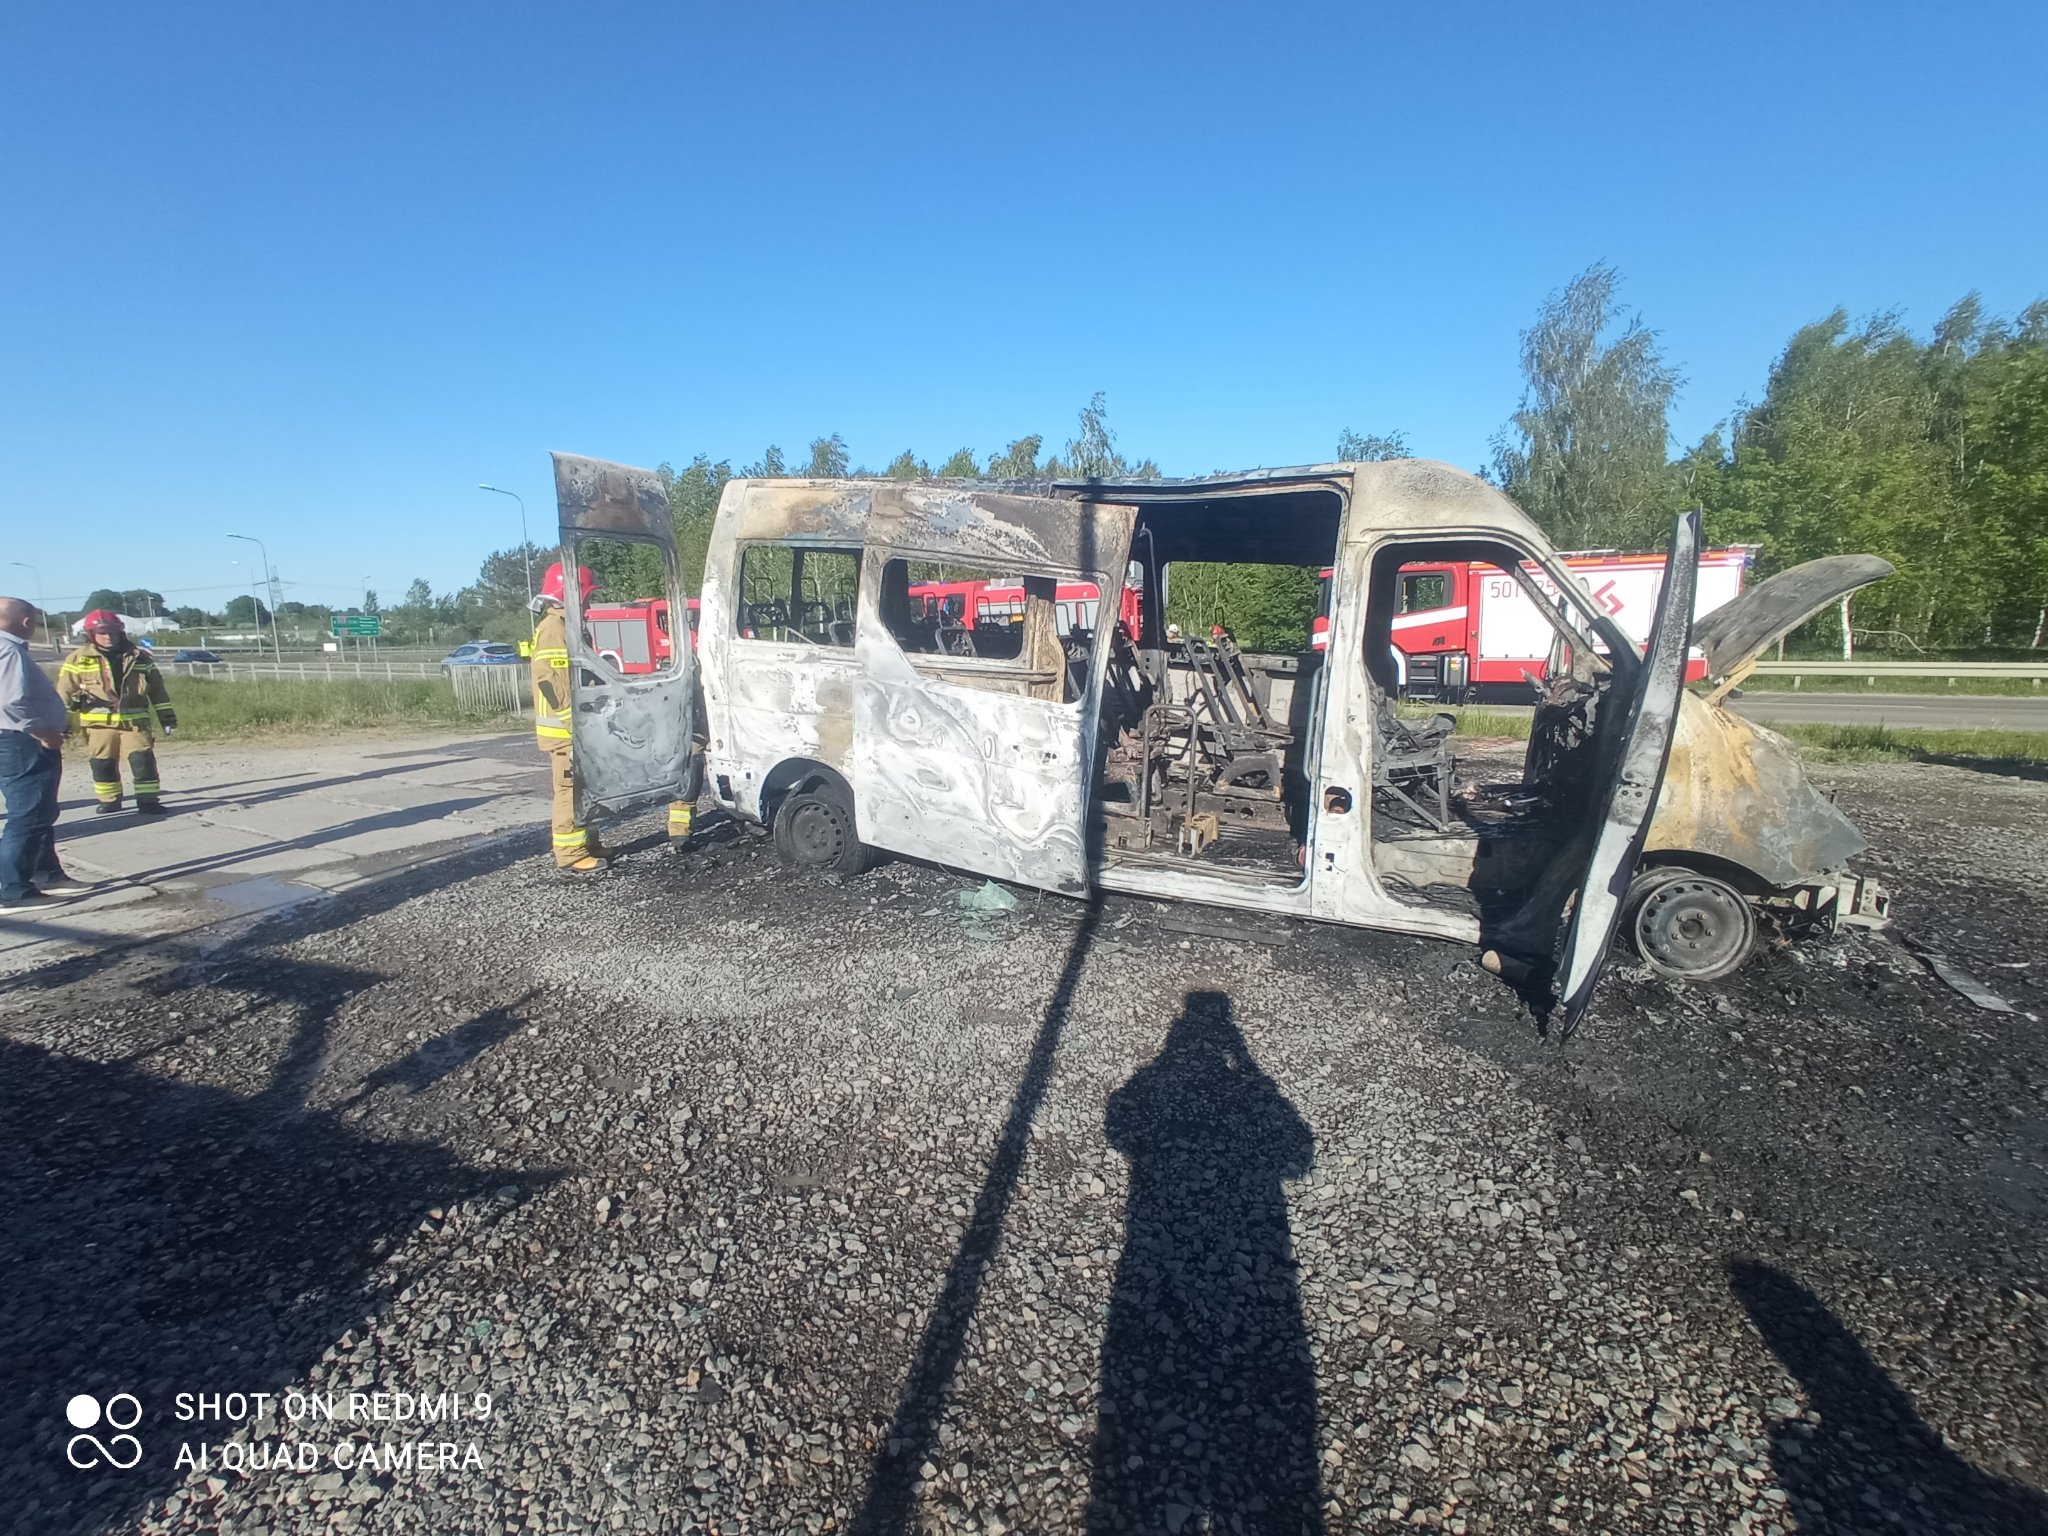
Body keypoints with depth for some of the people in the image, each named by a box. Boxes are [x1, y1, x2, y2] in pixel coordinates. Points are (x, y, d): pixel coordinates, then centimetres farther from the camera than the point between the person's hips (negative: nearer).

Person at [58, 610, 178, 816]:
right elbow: (64, 692, 3)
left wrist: (167, 716, 7)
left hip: (135, 720, 0)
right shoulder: (79, 659, 1)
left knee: (143, 761, -7)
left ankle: (148, 800, -1)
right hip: (99, 723, 0)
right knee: (102, 764, 6)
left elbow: (157, 690, 10)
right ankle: (109, 801, 20)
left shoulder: (139, 657, 5)